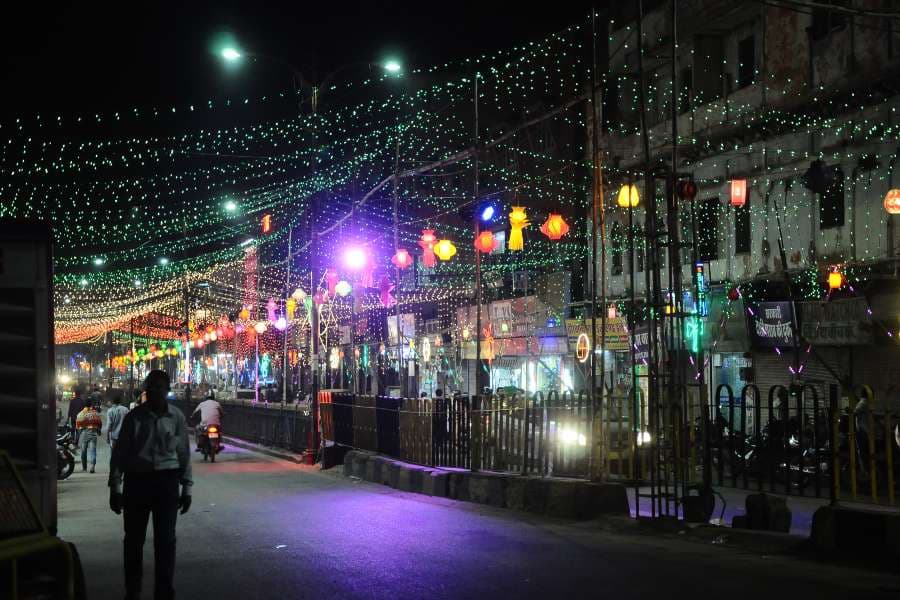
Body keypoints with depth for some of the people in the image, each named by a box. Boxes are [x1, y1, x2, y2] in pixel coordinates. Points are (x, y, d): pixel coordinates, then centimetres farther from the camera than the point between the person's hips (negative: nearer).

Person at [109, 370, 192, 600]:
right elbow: (119, 453, 0)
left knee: (165, 539, 2)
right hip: (137, 480, 0)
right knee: (133, 538, 9)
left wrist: (186, 487, 4)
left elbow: (184, 454, 5)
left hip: (166, 480, 0)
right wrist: (115, 487, -3)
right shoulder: (134, 417, -2)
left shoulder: (177, 417, 1)